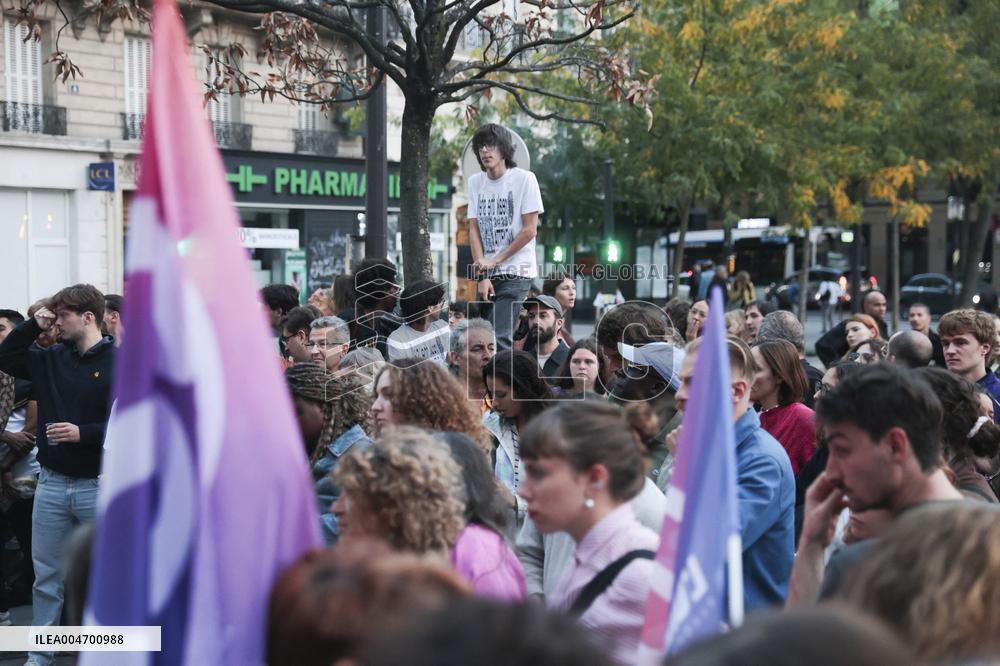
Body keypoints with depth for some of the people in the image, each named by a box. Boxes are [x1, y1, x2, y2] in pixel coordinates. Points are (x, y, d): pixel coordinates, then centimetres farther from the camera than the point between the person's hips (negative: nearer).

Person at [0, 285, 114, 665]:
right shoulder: (51, 358, 7)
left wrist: (84, 433, -22)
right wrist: (33, 326, 1)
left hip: (99, 486, -5)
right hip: (51, 484, 5)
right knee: (46, 576, 10)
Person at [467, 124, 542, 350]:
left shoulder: (524, 179, -5)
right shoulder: (475, 182, 9)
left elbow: (530, 230, -7)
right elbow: (474, 230, 6)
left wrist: (495, 261, -7)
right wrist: (482, 276, -4)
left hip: (516, 272, -5)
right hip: (487, 273, 5)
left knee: (500, 338, -17)